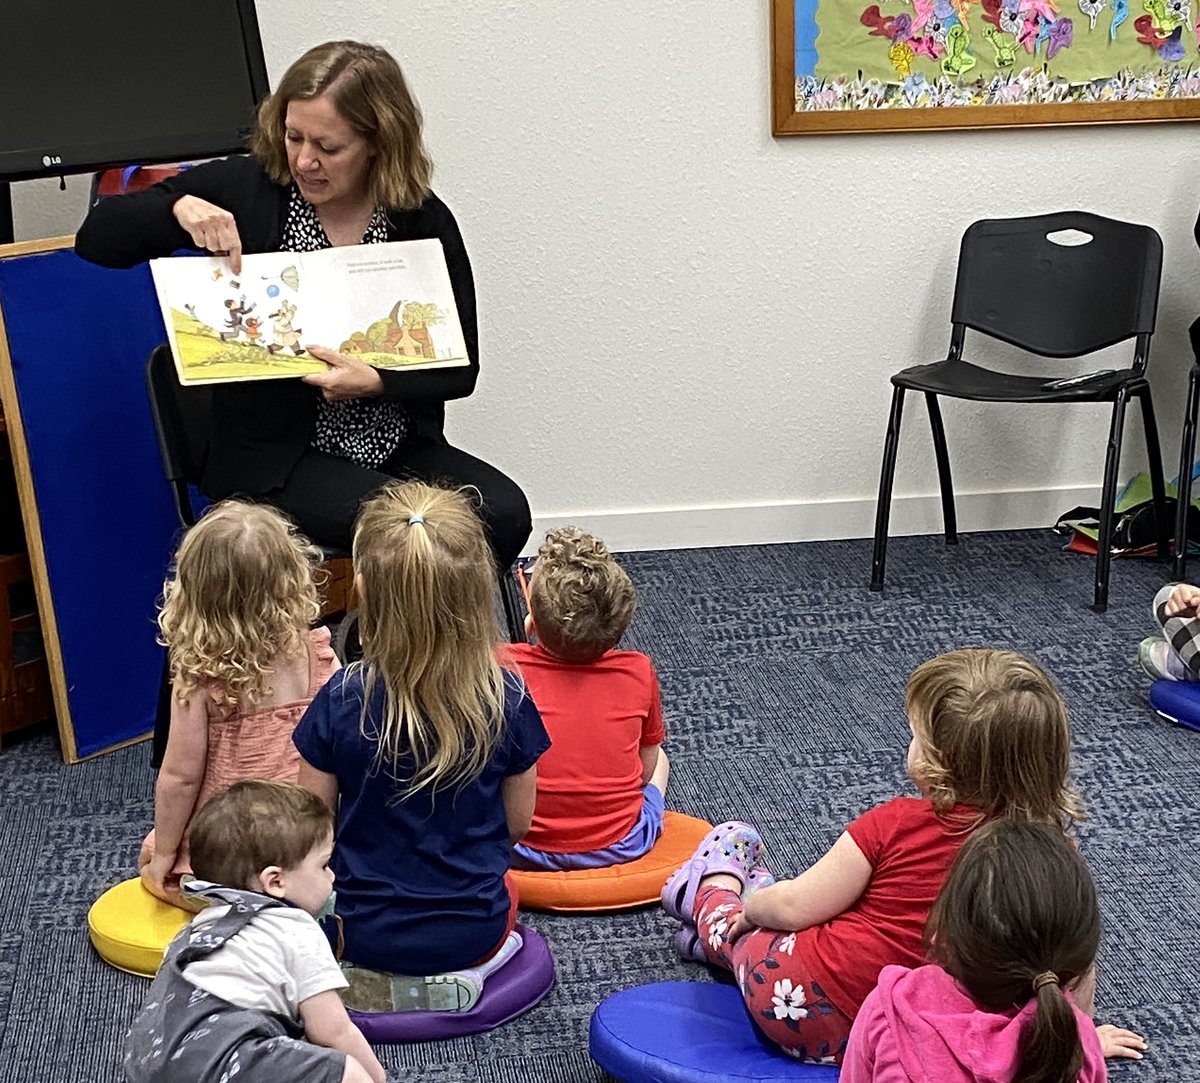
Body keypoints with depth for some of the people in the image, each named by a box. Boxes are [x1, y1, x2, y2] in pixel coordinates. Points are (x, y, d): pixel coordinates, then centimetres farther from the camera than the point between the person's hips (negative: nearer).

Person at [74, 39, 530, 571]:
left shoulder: (424, 221, 1)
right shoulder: (244, 190, -2)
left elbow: (460, 368, 0)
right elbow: (95, 239, 0)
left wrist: (378, 382, -20)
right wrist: (179, 206, -19)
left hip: (398, 445, 3)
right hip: (273, 457, -3)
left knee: (503, 515, -24)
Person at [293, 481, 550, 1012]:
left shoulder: (342, 700, -20)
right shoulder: (506, 697, -16)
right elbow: (517, 822, -2)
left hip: (363, 932, 0)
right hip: (474, 929, 0)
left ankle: (366, 978, 9)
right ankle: (465, 968, 9)